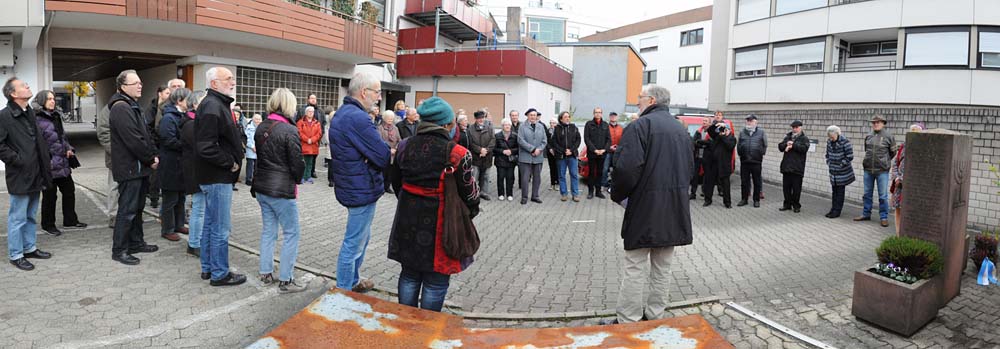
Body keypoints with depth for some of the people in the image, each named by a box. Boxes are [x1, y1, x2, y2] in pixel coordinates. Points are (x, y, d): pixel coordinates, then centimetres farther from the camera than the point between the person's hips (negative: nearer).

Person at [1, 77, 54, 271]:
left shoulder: (30, 113, 13)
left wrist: (45, 164, 12)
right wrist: (17, 160, -16)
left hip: (35, 175, 8)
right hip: (20, 177, -8)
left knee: (30, 216, 18)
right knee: (17, 218, 2)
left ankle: (29, 248, 30)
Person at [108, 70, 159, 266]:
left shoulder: (132, 106, 18)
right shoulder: (121, 108, -16)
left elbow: (145, 134, 19)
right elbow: (133, 140, -22)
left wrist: (153, 155, 5)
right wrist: (151, 159, -13)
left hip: (139, 167, 10)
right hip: (129, 167, -10)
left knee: (137, 207, 17)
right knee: (127, 210, -4)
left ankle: (136, 242, 28)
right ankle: (119, 250, 4)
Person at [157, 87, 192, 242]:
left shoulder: (182, 116, 14)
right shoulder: (168, 118, -15)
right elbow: (169, 141, -23)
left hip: (181, 164, 9)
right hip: (171, 165, -9)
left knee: (180, 197, 16)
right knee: (170, 199, 0)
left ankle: (179, 225, 27)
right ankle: (167, 230, 10)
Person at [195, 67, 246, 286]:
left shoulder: (217, 104, 15)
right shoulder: (212, 107, -19)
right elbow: (206, 147, -27)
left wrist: (234, 160, 11)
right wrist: (230, 163, -17)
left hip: (215, 177, 11)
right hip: (218, 178, -11)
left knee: (210, 224, 19)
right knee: (220, 229, -1)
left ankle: (207, 268, 31)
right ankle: (219, 274, 10)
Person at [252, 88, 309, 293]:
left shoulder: (261, 127, 6)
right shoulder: (289, 130, -17)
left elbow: (258, 155, 11)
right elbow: (297, 163, -15)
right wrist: (297, 180, 4)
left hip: (262, 187, 8)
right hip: (281, 190, -8)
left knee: (268, 230, 17)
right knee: (291, 233, 2)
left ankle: (266, 274, 25)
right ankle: (285, 281, 4)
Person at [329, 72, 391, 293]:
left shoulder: (341, 114, 11)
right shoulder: (358, 118, -23)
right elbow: (384, 157, -25)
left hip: (351, 186, 11)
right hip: (362, 190, -11)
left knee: (362, 237, 25)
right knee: (354, 244, 1)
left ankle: (353, 281, 40)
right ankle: (343, 293, 14)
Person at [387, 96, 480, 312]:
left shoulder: (404, 147, 0)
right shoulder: (456, 154, -18)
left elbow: (396, 183, 12)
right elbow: (469, 192, -9)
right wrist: (472, 211, 12)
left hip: (408, 223, 6)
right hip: (439, 227, -5)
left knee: (409, 276, 20)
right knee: (435, 282, 10)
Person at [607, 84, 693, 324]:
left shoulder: (640, 126, -11)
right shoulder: (681, 129, 14)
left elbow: (627, 168, -21)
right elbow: (689, 167, 18)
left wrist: (617, 194, -5)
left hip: (645, 207, -7)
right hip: (675, 209, 7)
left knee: (635, 266, -1)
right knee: (662, 266, 15)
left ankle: (627, 321, 5)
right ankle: (655, 315, 24)